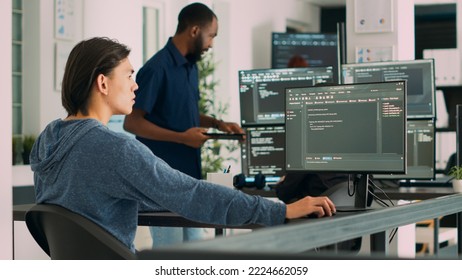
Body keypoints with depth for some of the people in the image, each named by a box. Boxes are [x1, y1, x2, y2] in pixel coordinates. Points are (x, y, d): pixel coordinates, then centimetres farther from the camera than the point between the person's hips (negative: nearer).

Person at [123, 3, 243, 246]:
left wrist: (218, 124, 7)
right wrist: (182, 138, -21)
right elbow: (132, 122, -17)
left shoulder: (191, 66, 11)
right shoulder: (157, 69, -16)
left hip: (189, 175, 9)